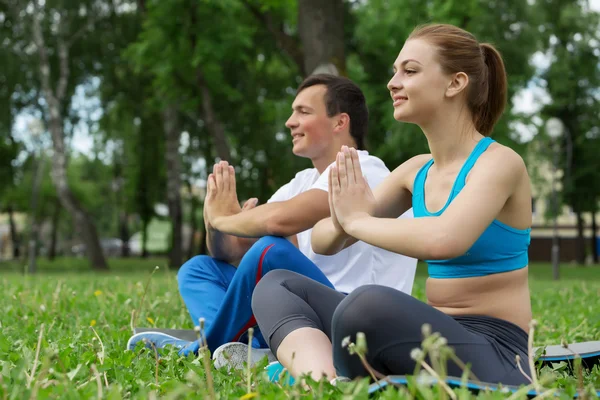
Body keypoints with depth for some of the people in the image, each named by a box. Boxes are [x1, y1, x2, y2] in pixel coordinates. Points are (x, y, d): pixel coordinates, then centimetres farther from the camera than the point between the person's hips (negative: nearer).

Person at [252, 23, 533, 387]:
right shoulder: (416, 171, 11)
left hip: (494, 357, -8)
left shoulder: (499, 162, -10)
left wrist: (358, 219, -16)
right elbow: (323, 242, 13)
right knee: (277, 285, 2)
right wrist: (340, 224, -11)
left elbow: (444, 240, -32)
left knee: (368, 303, -38)